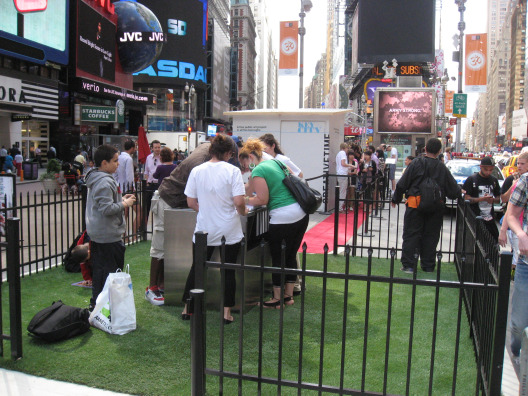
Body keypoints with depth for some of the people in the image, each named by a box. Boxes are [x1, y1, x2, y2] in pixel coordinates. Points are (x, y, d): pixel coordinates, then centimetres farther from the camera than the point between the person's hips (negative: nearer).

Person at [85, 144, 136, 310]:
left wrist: (121, 199, 14)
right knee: (110, 271, -3)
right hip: (109, 235, -11)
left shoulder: (95, 179, 13)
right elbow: (107, 209, -26)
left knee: (99, 269, 18)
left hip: (97, 234, 11)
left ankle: (95, 303, 28)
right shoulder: (105, 182, -20)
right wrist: (124, 204, -13)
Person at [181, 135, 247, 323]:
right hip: (229, 231, -2)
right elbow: (238, 202, -17)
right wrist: (243, 212, 4)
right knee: (228, 270, 10)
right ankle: (227, 312, 15)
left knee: (196, 268, 17)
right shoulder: (232, 171, -11)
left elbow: (190, 203, 1)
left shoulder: (197, 171, -2)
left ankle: (187, 308, 25)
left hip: (204, 230, 3)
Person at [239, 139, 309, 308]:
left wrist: (244, 200, 3)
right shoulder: (273, 162, 16)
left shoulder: (258, 171, -9)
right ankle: (289, 295, 27)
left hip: (283, 218, -9)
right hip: (301, 214, 9)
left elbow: (262, 200, -11)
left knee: (278, 259, 6)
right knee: (291, 256, 17)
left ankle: (277, 299, 19)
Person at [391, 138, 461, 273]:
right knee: (430, 237, 11)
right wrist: (459, 193, 29)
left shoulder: (416, 163, -5)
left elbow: (402, 184, -5)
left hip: (415, 205, -2)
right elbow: (454, 191, 6)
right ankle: (428, 266, 18)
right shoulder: (442, 168, 1)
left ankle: (408, 265, 3)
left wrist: (396, 199, 7)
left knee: (411, 235, 3)